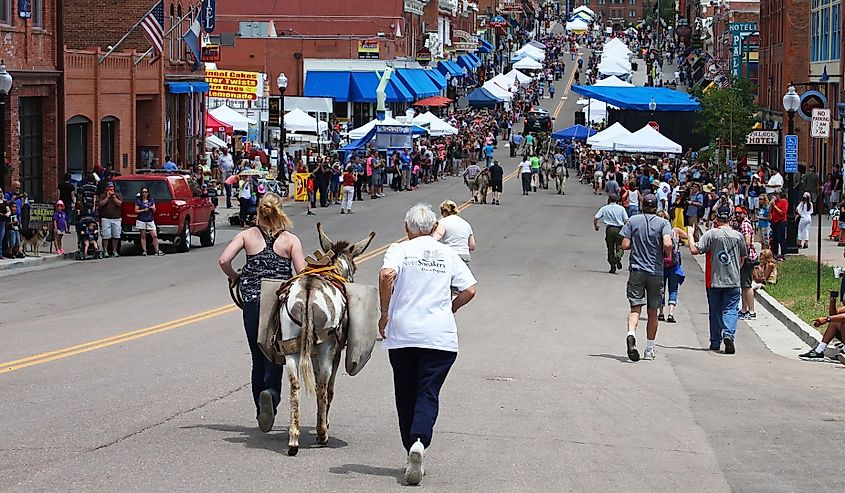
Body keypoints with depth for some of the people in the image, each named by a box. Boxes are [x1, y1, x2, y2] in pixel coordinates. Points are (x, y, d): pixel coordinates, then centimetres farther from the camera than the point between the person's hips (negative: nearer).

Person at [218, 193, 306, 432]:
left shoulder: (247, 235, 4)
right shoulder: (291, 240, 1)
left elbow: (224, 261, -7)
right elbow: (302, 273, -8)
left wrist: (235, 278, 11)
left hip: (253, 302, 1)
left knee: (258, 359, 13)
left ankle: (262, 412, 15)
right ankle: (271, 393, -30)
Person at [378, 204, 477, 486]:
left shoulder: (400, 250, 2)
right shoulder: (448, 254, 9)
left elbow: (386, 274, -18)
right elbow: (470, 290, 5)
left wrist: (384, 313, -8)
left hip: (402, 334, 0)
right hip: (441, 336, 1)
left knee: (406, 395, 12)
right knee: (429, 393, -2)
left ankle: (412, 451, 15)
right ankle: (419, 440, -27)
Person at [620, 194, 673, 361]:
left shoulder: (632, 221, 1)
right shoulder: (663, 223, -2)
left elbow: (625, 245, -4)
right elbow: (667, 244, -16)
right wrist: (668, 255, 5)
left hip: (636, 270, 0)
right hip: (656, 272, 0)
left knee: (635, 307, -3)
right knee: (652, 312, 10)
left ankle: (631, 334, -33)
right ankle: (650, 350, 16)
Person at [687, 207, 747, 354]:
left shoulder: (711, 234, -7)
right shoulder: (738, 235, 3)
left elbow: (694, 250, -12)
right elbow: (743, 257, 15)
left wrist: (690, 235, 3)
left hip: (714, 280, -1)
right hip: (733, 281, 1)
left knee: (715, 311, 10)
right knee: (730, 309, 1)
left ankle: (715, 342, 16)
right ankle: (729, 333, -24)